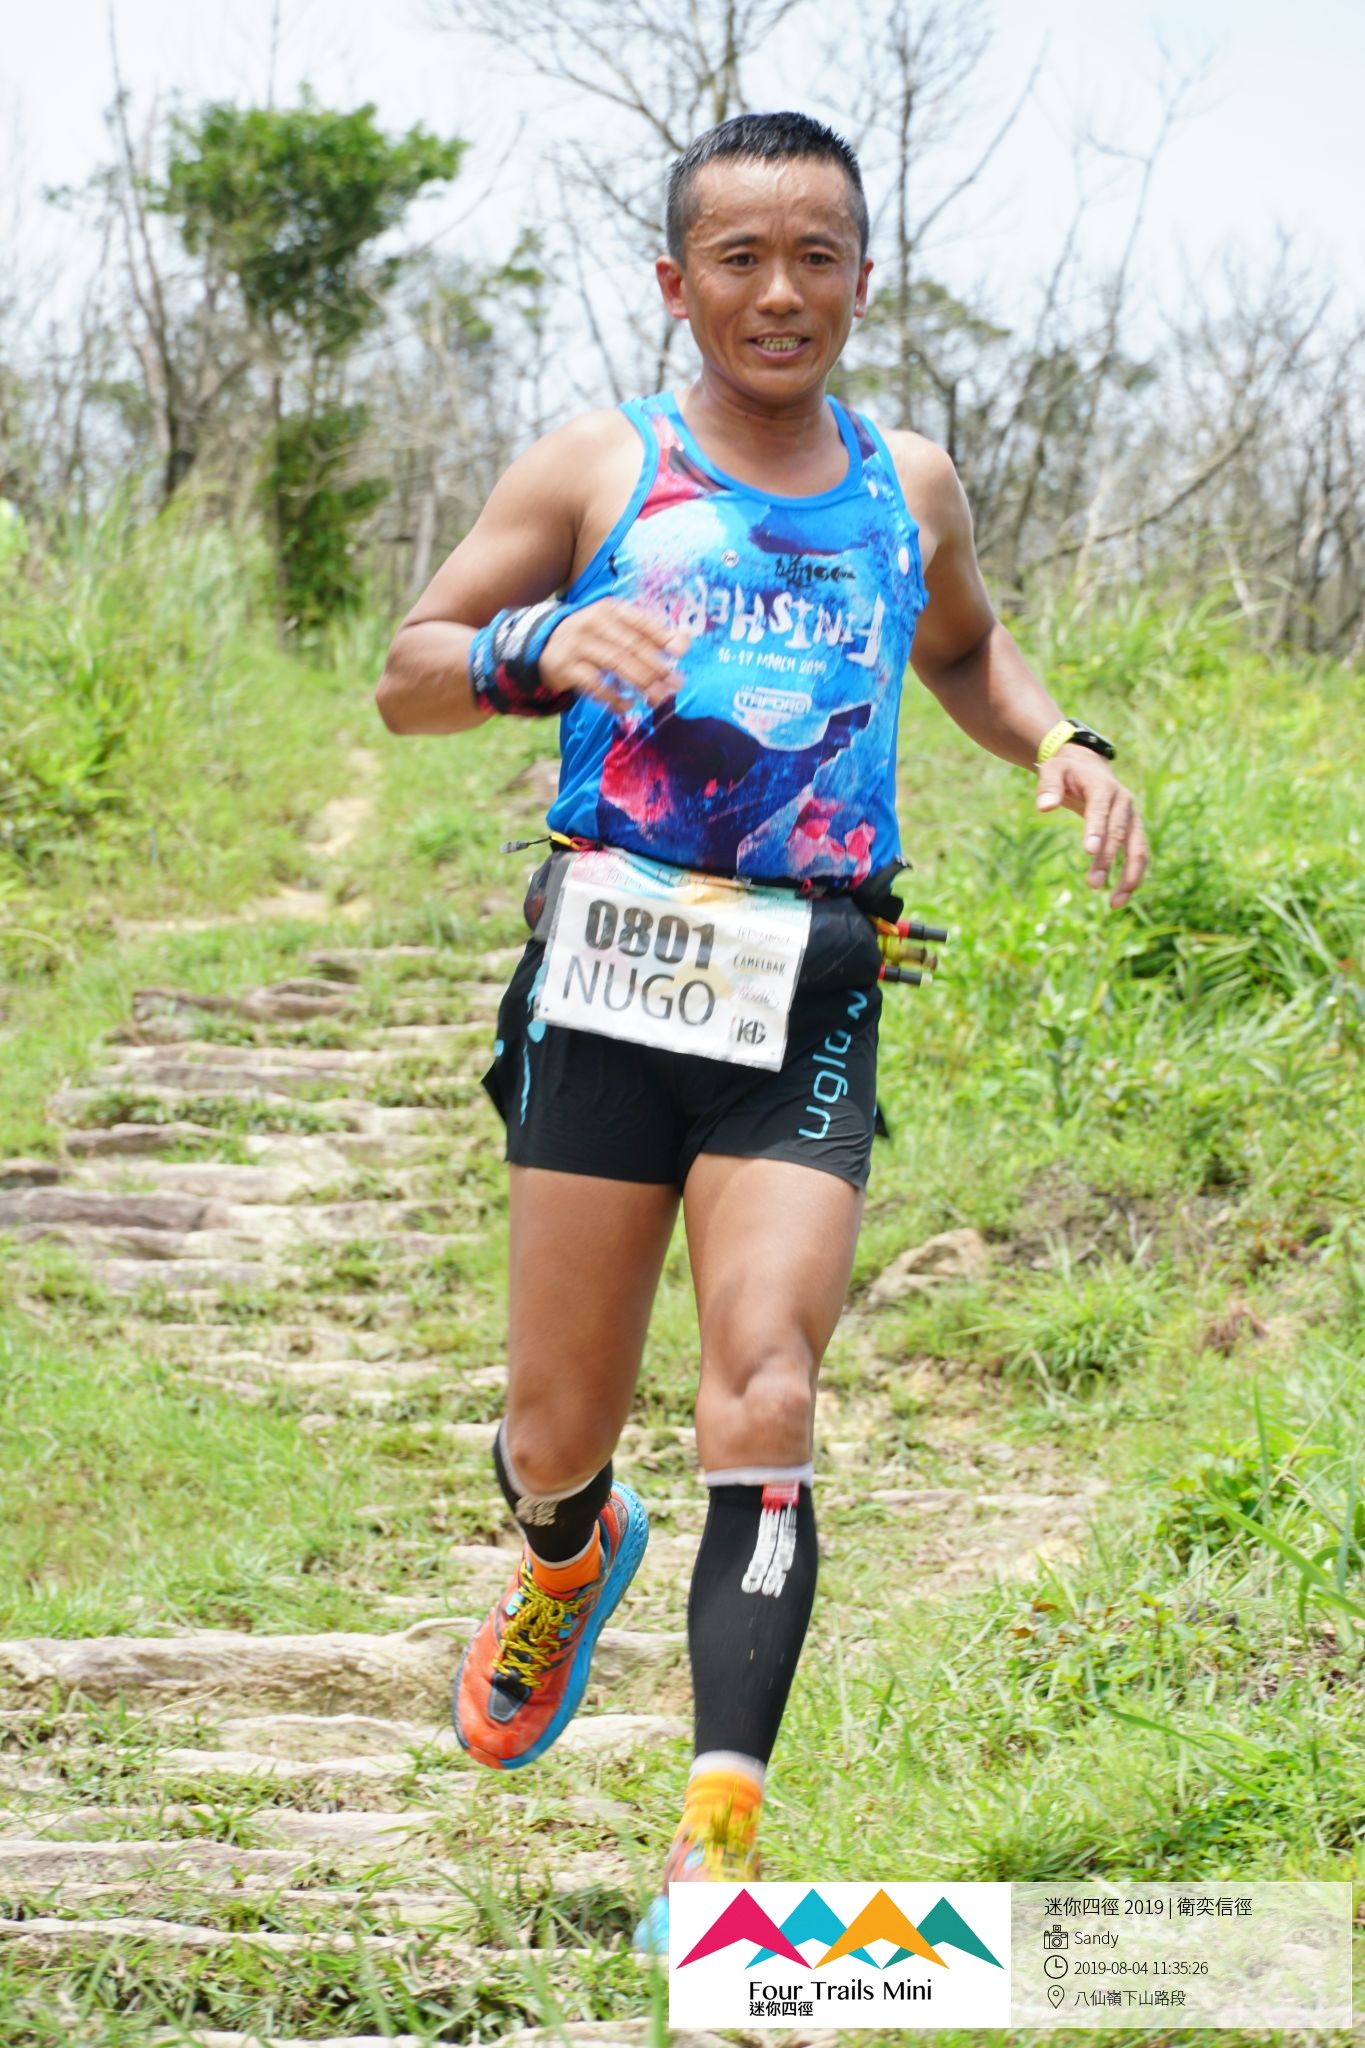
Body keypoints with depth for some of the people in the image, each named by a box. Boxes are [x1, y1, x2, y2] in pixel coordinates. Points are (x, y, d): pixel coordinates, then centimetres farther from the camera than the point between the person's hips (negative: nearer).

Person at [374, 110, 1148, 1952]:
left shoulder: (909, 485, 14)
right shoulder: (597, 470, 6)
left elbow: (964, 652, 34)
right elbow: (407, 680, 8)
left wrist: (1059, 744, 13)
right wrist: (538, 647, -14)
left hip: (808, 1006, 1)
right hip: (609, 983, -1)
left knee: (767, 1403, -16)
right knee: (559, 1433, 5)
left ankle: (720, 1829, -19)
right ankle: (571, 1564, 42)